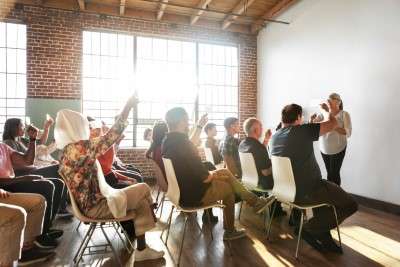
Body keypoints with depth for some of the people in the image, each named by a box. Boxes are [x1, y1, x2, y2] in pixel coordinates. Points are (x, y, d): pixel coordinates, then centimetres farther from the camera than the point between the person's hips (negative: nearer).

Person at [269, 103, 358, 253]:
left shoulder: (274, 137, 4)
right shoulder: (303, 130, -16)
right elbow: (333, 124, -6)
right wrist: (328, 110, 14)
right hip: (306, 192, -8)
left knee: (325, 188, 33)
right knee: (350, 204, 5)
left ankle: (324, 236, 28)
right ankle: (309, 228, 5)